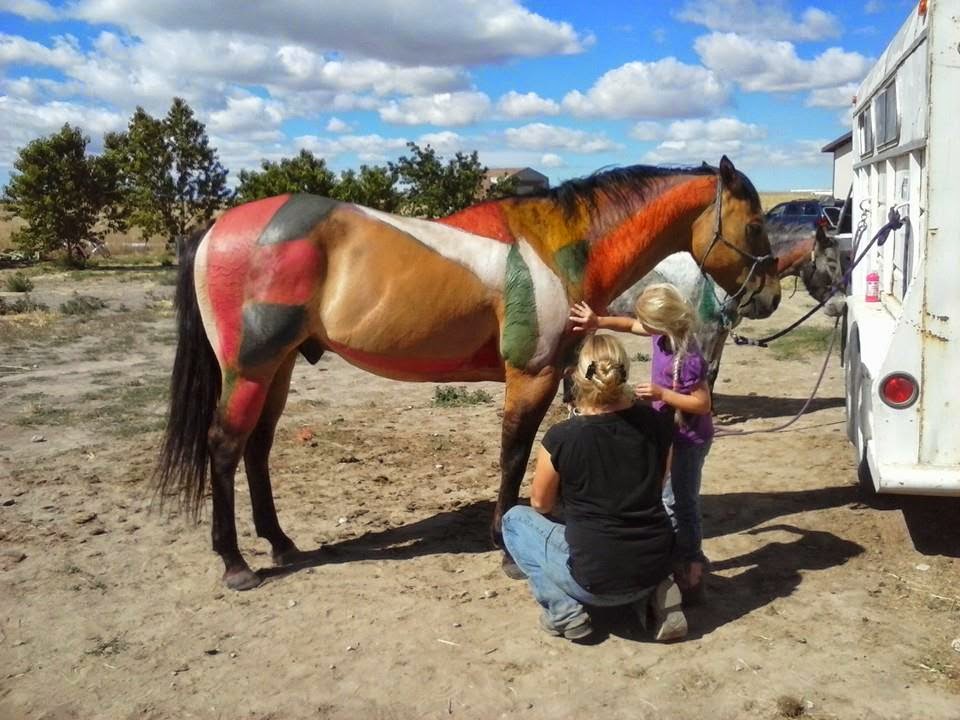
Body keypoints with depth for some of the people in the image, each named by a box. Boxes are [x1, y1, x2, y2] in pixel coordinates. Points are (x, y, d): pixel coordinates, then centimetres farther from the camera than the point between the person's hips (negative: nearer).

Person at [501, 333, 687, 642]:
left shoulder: (561, 437, -15)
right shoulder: (655, 422, -3)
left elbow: (540, 504, 2)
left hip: (596, 578, -4)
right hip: (656, 565, 5)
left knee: (515, 520, 18)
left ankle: (565, 611, 3)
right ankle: (655, 592, 12)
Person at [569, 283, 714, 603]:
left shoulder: (687, 358, -30)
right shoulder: (663, 336, -5)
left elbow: (702, 403, -26)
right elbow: (631, 325, 12)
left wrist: (660, 393, -28)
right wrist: (598, 322, 1)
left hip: (689, 439, -9)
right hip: (672, 433, 9)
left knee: (681, 503, 0)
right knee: (671, 499, 20)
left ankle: (691, 576, 13)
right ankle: (685, 557, 37)